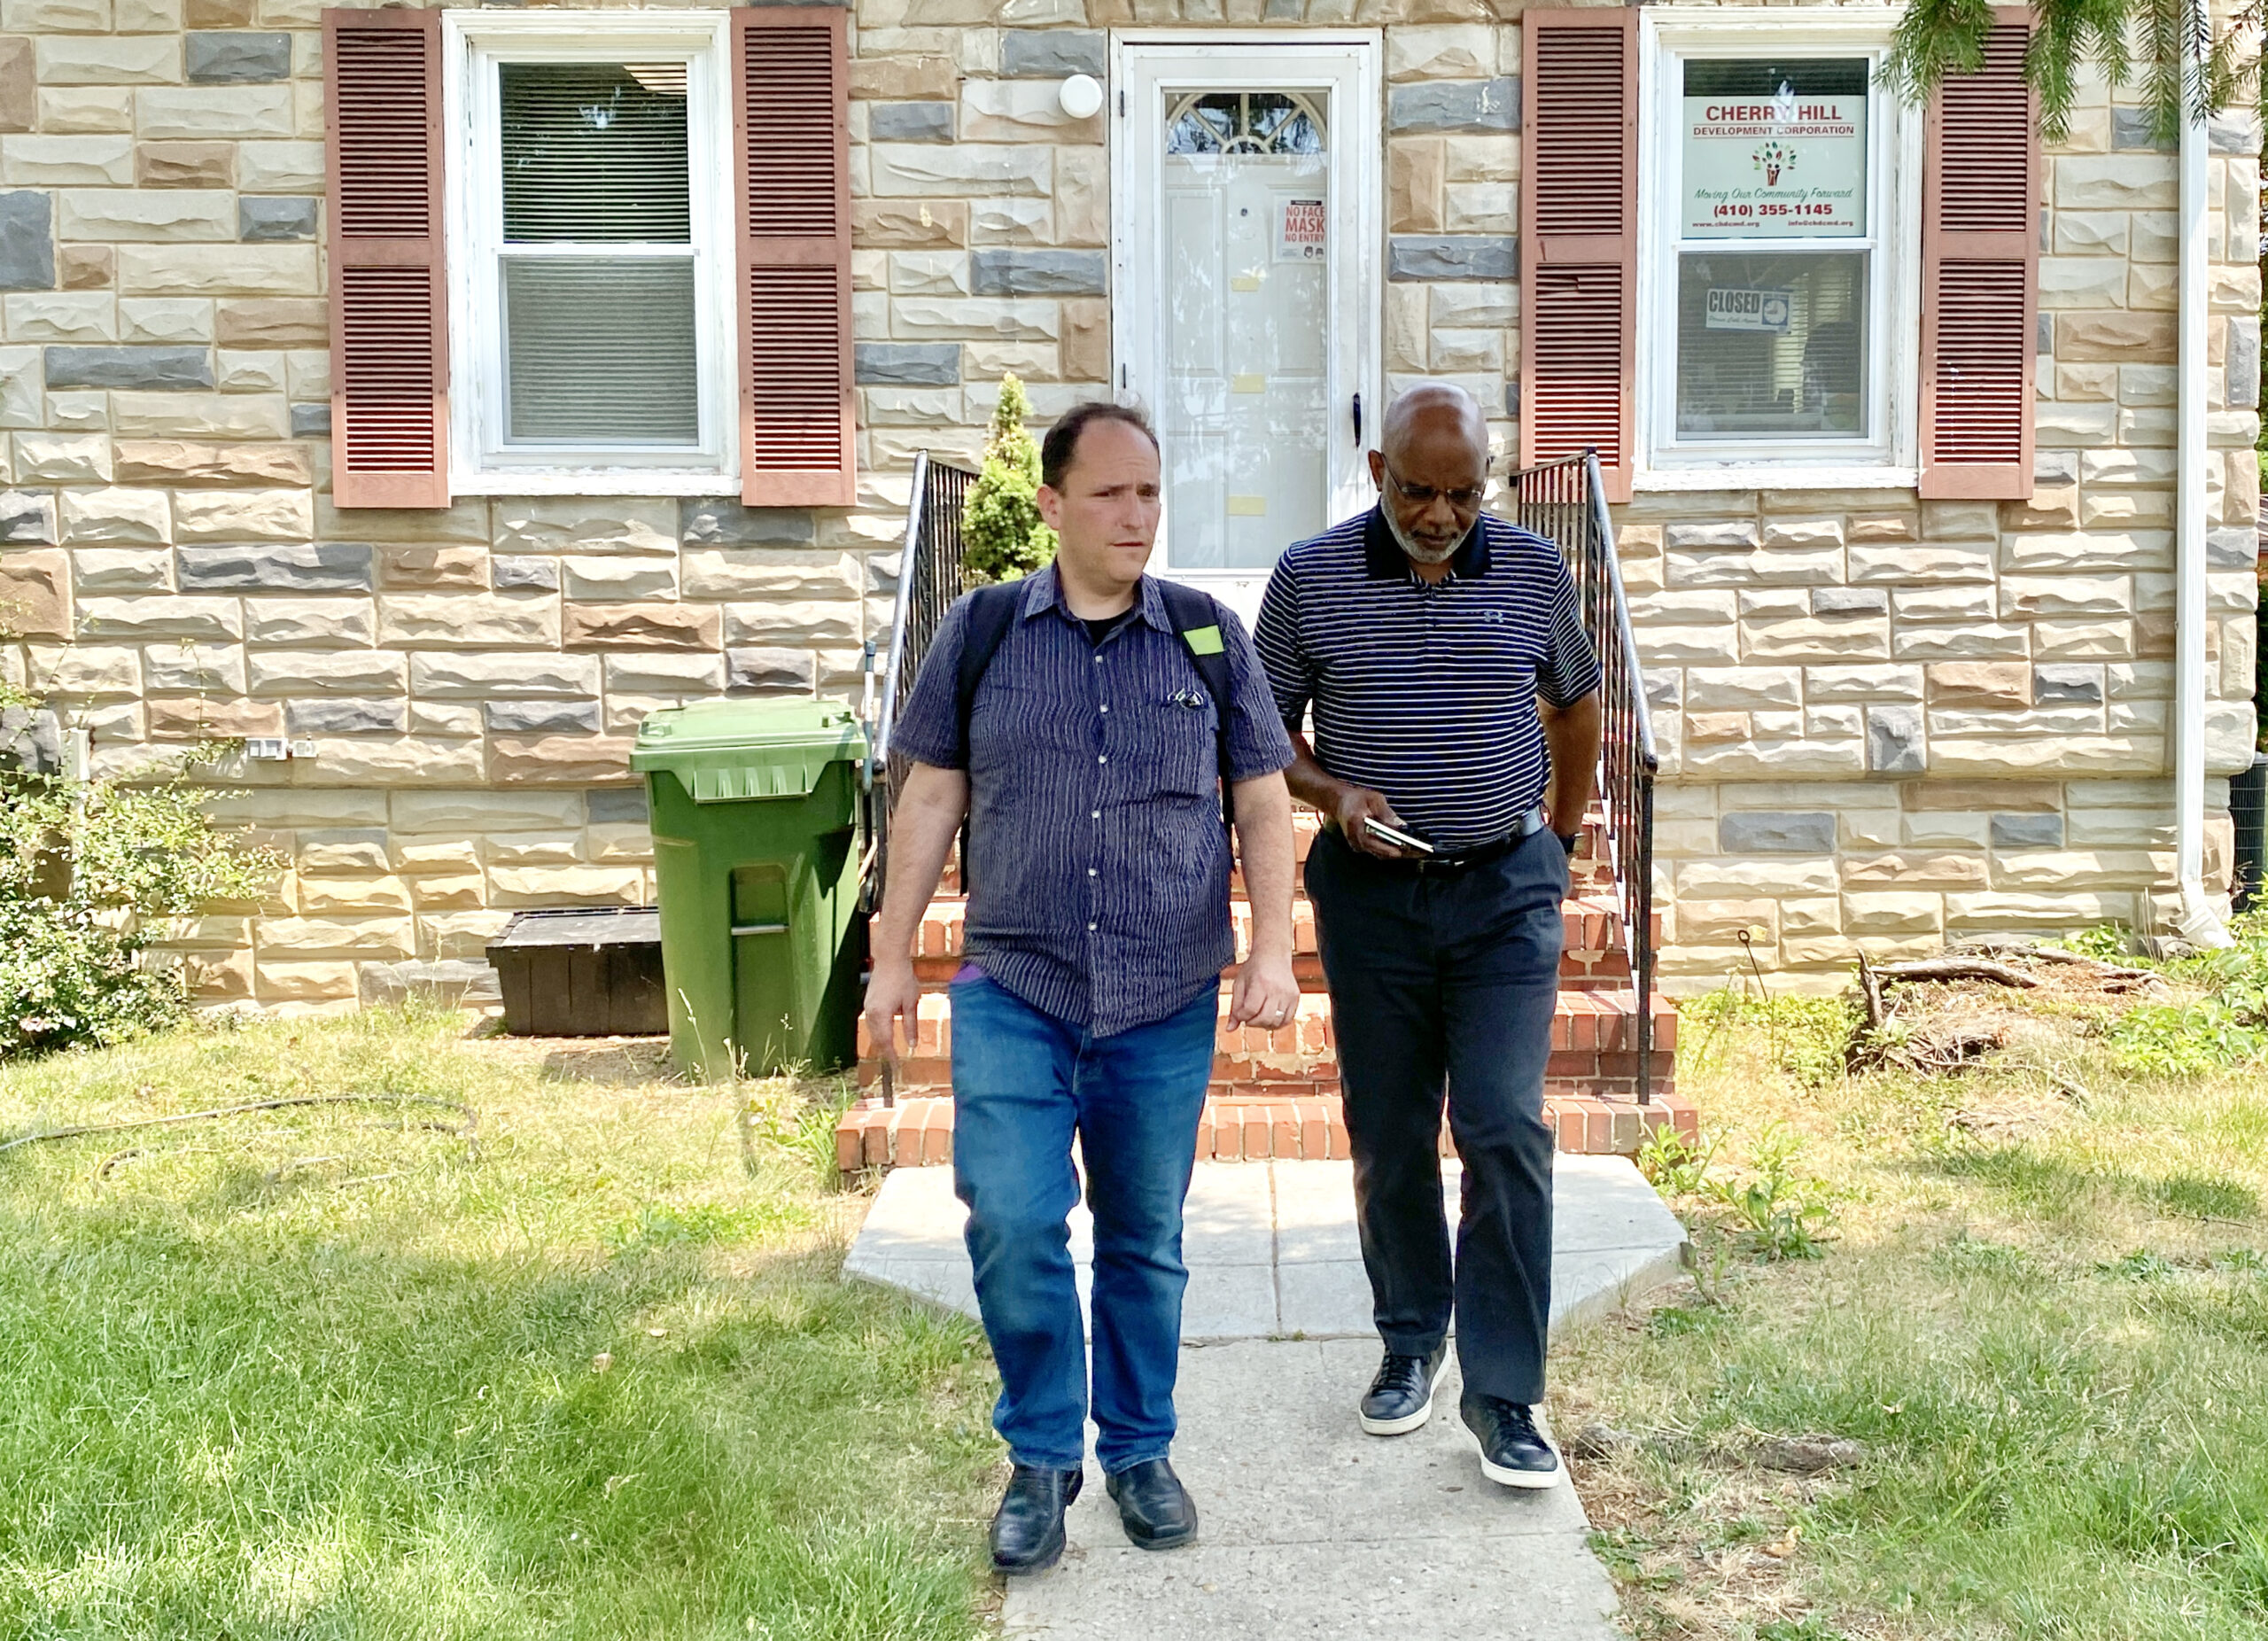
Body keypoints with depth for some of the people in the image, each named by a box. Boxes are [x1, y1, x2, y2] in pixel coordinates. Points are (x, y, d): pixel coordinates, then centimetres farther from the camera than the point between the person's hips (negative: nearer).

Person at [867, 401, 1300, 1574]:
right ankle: (1041, 1456, 12)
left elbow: (1263, 803, 6)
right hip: (1011, 996, -1)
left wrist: (1272, 950, -3)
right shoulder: (980, 632, 2)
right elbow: (931, 798, 6)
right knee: (1012, 1225, -10)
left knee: (1145, 1241, 10)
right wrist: (893, 956, 4)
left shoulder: (1210, 637, 3)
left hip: (1168, 1010, 1)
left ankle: (1138, 1453, 29)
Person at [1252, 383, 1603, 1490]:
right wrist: (1334, 795, -14)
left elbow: (1576, 701, 16)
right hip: (1370, 892, 1)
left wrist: (1563, 837, 15)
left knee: (1506, 1134, -7)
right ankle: (1412, 1340, 30)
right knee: (1388, 1136, 10)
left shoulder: (1534, 572, 0)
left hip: (1506, 892, 0)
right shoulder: (1310, 579, -5)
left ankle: (1503, 1394, 1)